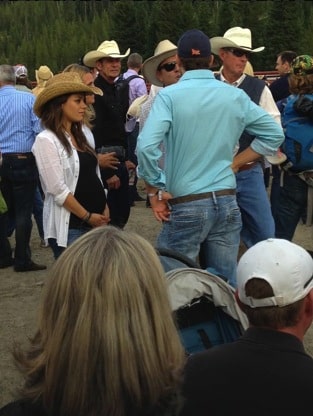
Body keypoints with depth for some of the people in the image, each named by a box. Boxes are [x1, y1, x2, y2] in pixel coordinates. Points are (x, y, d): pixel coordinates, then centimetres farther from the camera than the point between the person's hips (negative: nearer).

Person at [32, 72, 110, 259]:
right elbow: (58, 190, -16)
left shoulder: (84, 133, 10)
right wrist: (87, 216, -11)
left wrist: (104, 209, 4)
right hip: (69, 227, -7)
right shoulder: (46, 140, -12)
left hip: (96, 221, 7)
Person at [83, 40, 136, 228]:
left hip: (118, 158, 9)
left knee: (122, 213, 14)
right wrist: (108, 172, -20)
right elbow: (95, 134, -19)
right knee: (109, 217, -4)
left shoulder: (115, 90, 14)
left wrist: (124, 160, 17)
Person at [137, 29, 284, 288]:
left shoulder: (169, 96, -8)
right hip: (227, 202, 4)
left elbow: (146, 147, -19)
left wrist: (155, 191, -7)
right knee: (226, 283, 11)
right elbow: (275, 134, 13)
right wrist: (234, 164, 14)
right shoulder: (236, 96, 5)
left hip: (186, 205, -4)